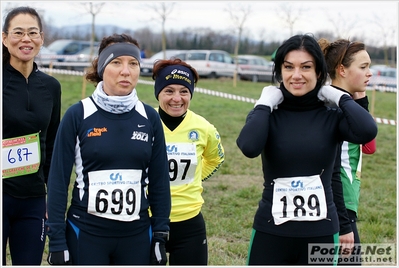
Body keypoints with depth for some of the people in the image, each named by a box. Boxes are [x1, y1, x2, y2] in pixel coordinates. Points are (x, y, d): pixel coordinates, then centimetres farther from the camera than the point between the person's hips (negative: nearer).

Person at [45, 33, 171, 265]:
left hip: (137, 235, 2)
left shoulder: (150, 118, 2)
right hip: (86, 234, -2)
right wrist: (57, 241, -6)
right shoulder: (78, 115, -6)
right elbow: (58, 179, -4)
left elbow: (160, 181, 6)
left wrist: (160, 236, 4)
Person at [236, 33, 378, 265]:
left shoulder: (332, 117, -2)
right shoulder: (268, 115, -3)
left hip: (321, 232, 1)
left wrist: (340, 97, -10)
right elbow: (249, 147, -25)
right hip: (271, 232, -1)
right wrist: (264, 104, -13)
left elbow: (367, 131, -23)